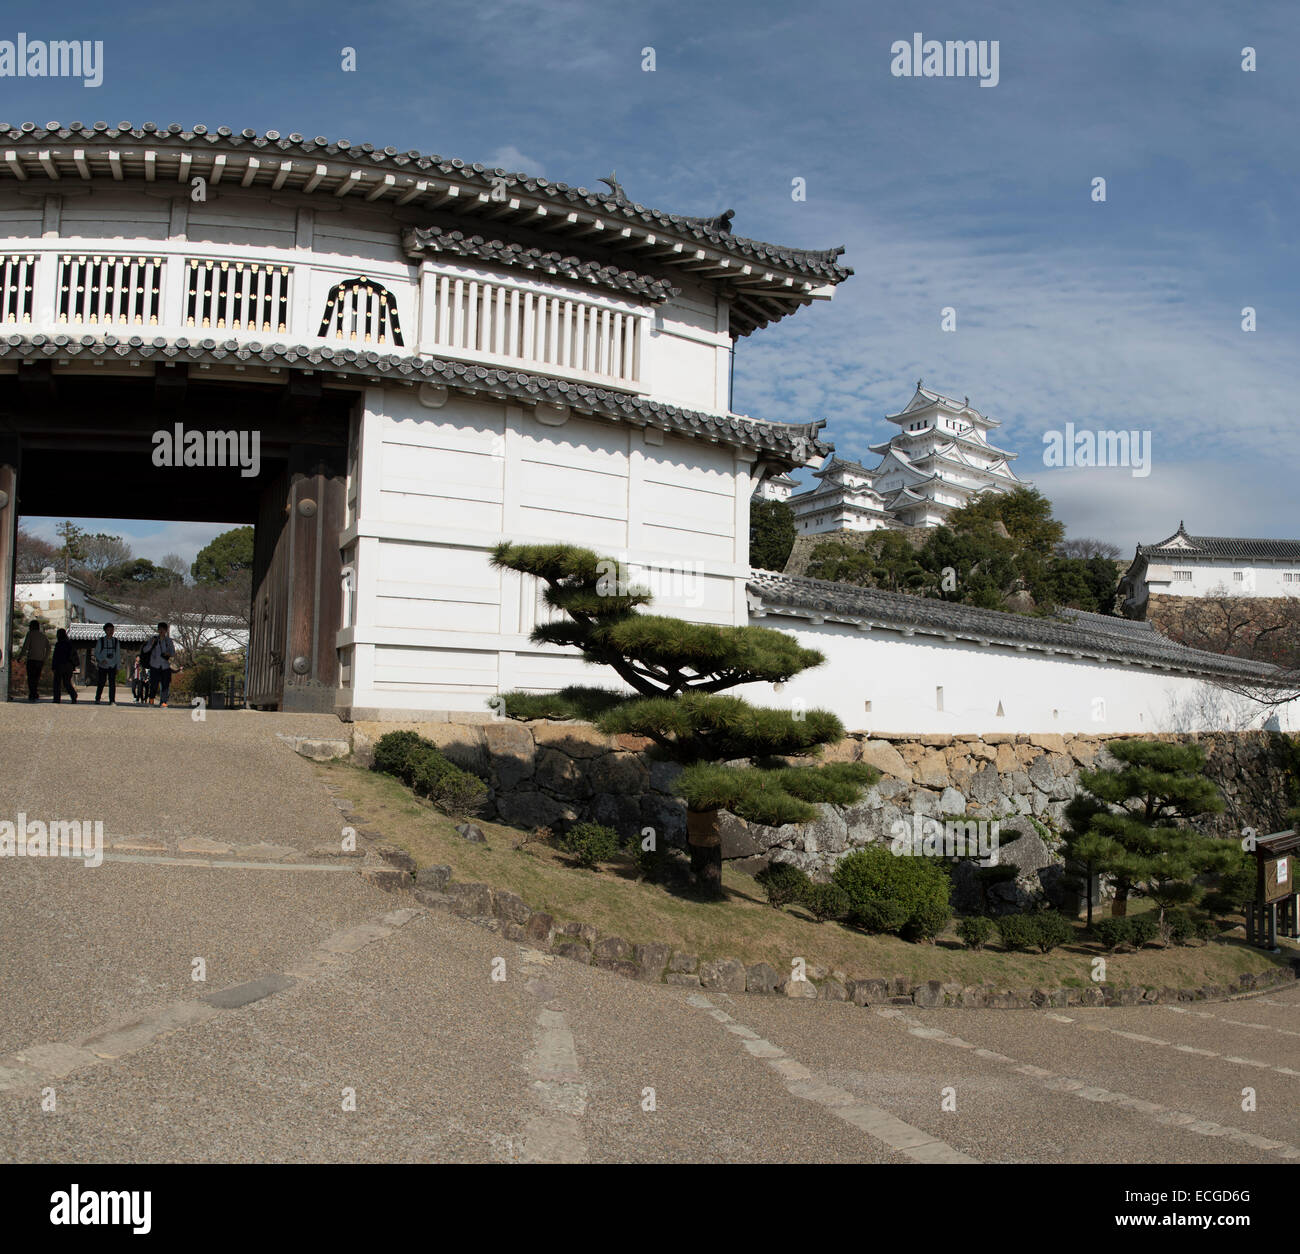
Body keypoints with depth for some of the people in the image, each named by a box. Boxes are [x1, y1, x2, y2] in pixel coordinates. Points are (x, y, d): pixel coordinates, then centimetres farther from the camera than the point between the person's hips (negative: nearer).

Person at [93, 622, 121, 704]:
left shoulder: (115, 641, 8)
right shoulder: (100, 641, 2)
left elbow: (118, 655, 12)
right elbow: (96, 653, 1)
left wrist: (117, 666, 6)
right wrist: (101, 660, -17)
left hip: (112, 666, 1)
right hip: (102, 666, -1)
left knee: (112, 684, -7)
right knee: (101, 683, 4)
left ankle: (112, 701, -5)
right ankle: (97, 699, 21)